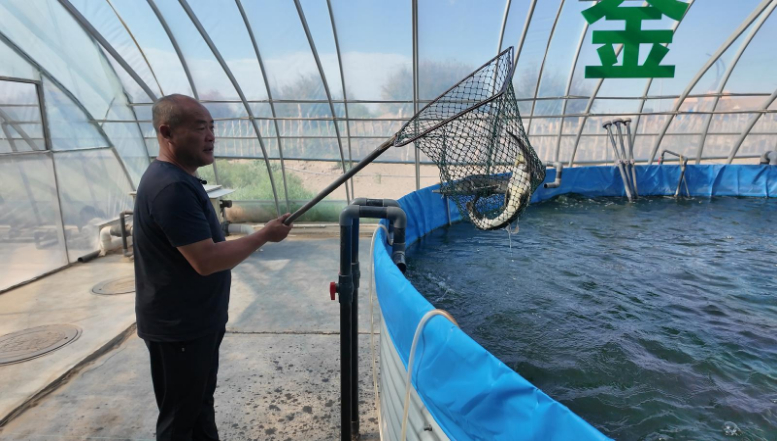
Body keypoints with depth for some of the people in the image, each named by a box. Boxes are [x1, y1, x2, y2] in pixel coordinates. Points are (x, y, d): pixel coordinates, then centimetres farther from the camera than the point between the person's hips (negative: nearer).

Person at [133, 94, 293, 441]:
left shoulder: (177, 179, 8)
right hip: (178, 327, -10)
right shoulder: (172, 187, -26)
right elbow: (207, 260, -29)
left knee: (200, 401, 24)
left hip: (195, 321, 10)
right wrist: (264, 235, -20)